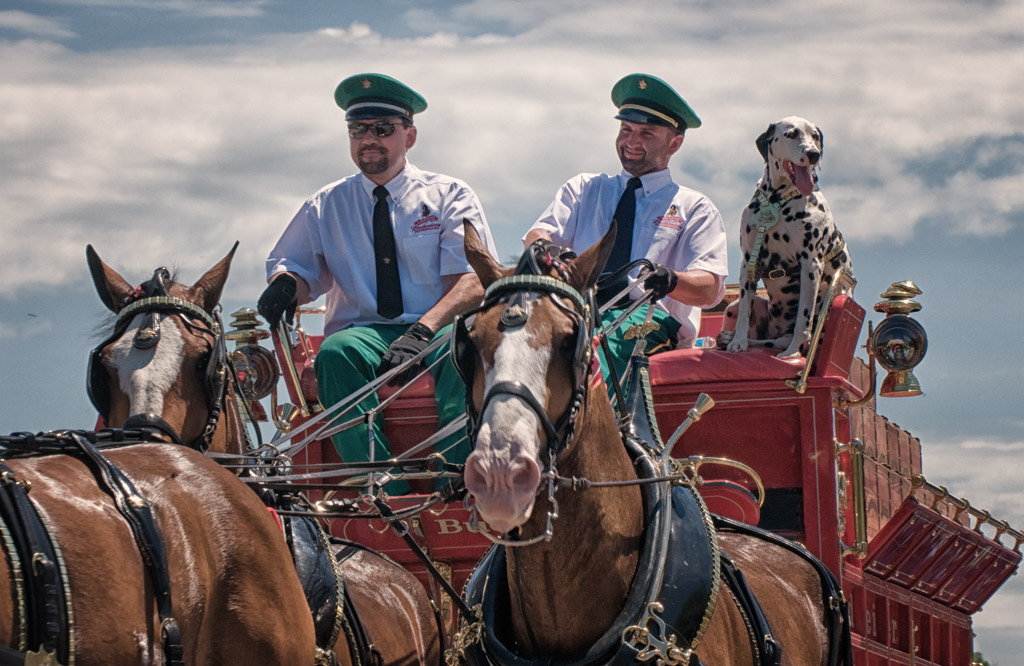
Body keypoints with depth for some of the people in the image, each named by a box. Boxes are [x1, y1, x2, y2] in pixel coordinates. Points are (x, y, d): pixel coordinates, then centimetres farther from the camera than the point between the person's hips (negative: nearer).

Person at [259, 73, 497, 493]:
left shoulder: (450, 196, 10)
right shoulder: (326, 206, 18)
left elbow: (474, 283, -3)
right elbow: (293, 266, 15)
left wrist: (424, 329, -23)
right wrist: (285, 284, -14)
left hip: (439, 332, -1)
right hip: (364, 333, 2)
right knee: (335, 353, -35)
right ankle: (386, 497, -44)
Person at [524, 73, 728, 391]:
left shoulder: (694, 207, 17)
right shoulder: (583, 189, 28)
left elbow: (710, 289, 2)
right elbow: (538, 235, 11)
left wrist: (670, 281, -23)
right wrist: (544, 249, -17)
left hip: (650, 315, -3)